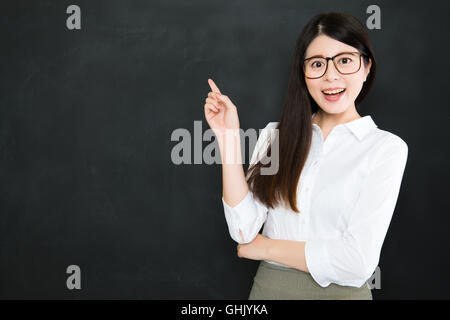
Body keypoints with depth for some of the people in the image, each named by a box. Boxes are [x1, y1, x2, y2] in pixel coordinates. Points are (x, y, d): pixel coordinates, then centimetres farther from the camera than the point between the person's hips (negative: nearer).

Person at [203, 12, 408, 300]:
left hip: (341, 290, -3)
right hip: (267, 287, 3)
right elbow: (244, 230, -8)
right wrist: (228, 138, -11)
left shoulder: (386, 147, -9)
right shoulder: (275, 135, 1)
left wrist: (265, 247, -8)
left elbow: (357, 261, -18)